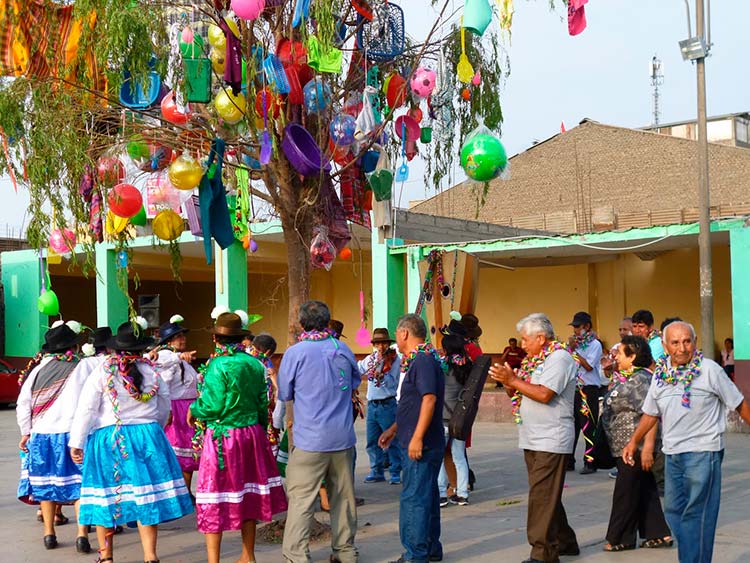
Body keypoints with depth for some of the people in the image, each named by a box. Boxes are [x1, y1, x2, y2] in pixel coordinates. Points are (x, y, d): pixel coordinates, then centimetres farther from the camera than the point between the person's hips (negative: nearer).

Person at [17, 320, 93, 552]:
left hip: (42, 434, 3)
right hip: (74, 434, -3)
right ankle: (82, 534, -8)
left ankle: (49, 533, 21)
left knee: (46, 482, 14)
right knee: (79, 483, 2)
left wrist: (26, 432, 13)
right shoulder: (83, 367, -2)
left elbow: (23, 404, 5)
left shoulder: (38, 369, 5)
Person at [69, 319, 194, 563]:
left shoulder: (103, 371, -4)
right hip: (147, 436, 1)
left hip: (107, 439, -1)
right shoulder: (152, 371, 3)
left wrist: (77, 442, 1)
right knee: (146, 497, 4)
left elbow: (86, 409, -5)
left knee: (106, 497, 9)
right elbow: (164, 410, 14)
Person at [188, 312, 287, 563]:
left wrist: (193, 410, 3)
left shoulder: (218, 365, -15)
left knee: (215, 501, 2)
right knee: (248, 492, 16)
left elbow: (213, 406, -17)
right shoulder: (255, 364, 2)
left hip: (223, 436, -6)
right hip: (252, 433, 6)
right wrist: (262, 429, 22)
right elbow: (262, 403, 9)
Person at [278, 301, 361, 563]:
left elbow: (284, 394, 1)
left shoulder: (295, 352, -9)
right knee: (343, 496, 14)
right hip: (343, 437, 4)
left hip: (309, 440, -4)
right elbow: (355, 382, 21)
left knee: (300, 500, -1)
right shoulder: (343, 349, 3)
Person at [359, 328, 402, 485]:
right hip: (372, 405, 6)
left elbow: (391, 382, -13)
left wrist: (381, 374, -28)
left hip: (387, 405, -6)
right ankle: (377, 471, 19)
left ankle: (396, 473, 3)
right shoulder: (370, 359, 11)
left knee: (391, 440, -3)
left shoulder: (394, 360, -5)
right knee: (372, 441, 9)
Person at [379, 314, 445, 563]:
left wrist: (417, 437, -25)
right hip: (426, 444, 10)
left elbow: (429, 399, -24)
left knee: (413, 498, -6)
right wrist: (394, 429, 25)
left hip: (422, 444, -10)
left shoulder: (423, 360, -15)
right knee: (427, 496, 16)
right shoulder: (418, 360, 17)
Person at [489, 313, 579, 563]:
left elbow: (544, 394, -22)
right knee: (548, 497, 16)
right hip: (533, 440, 9)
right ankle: (564, 542, 27)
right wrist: (507, 382, -2)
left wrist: (513, 380, -17)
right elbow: (519, 393, 18)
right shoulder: (533, 359, 17)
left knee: (543, 498, -9)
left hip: (551, 441, -9)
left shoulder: (559, 359, -12)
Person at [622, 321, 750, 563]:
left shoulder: (709, 370, -8)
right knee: (673, 511, 11)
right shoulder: (660, 374, 7)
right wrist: (634, 441, 12)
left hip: (702, 452, -6)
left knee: (696, 514, -4)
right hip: (672, 453, 6)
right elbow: (651, 413, 18)